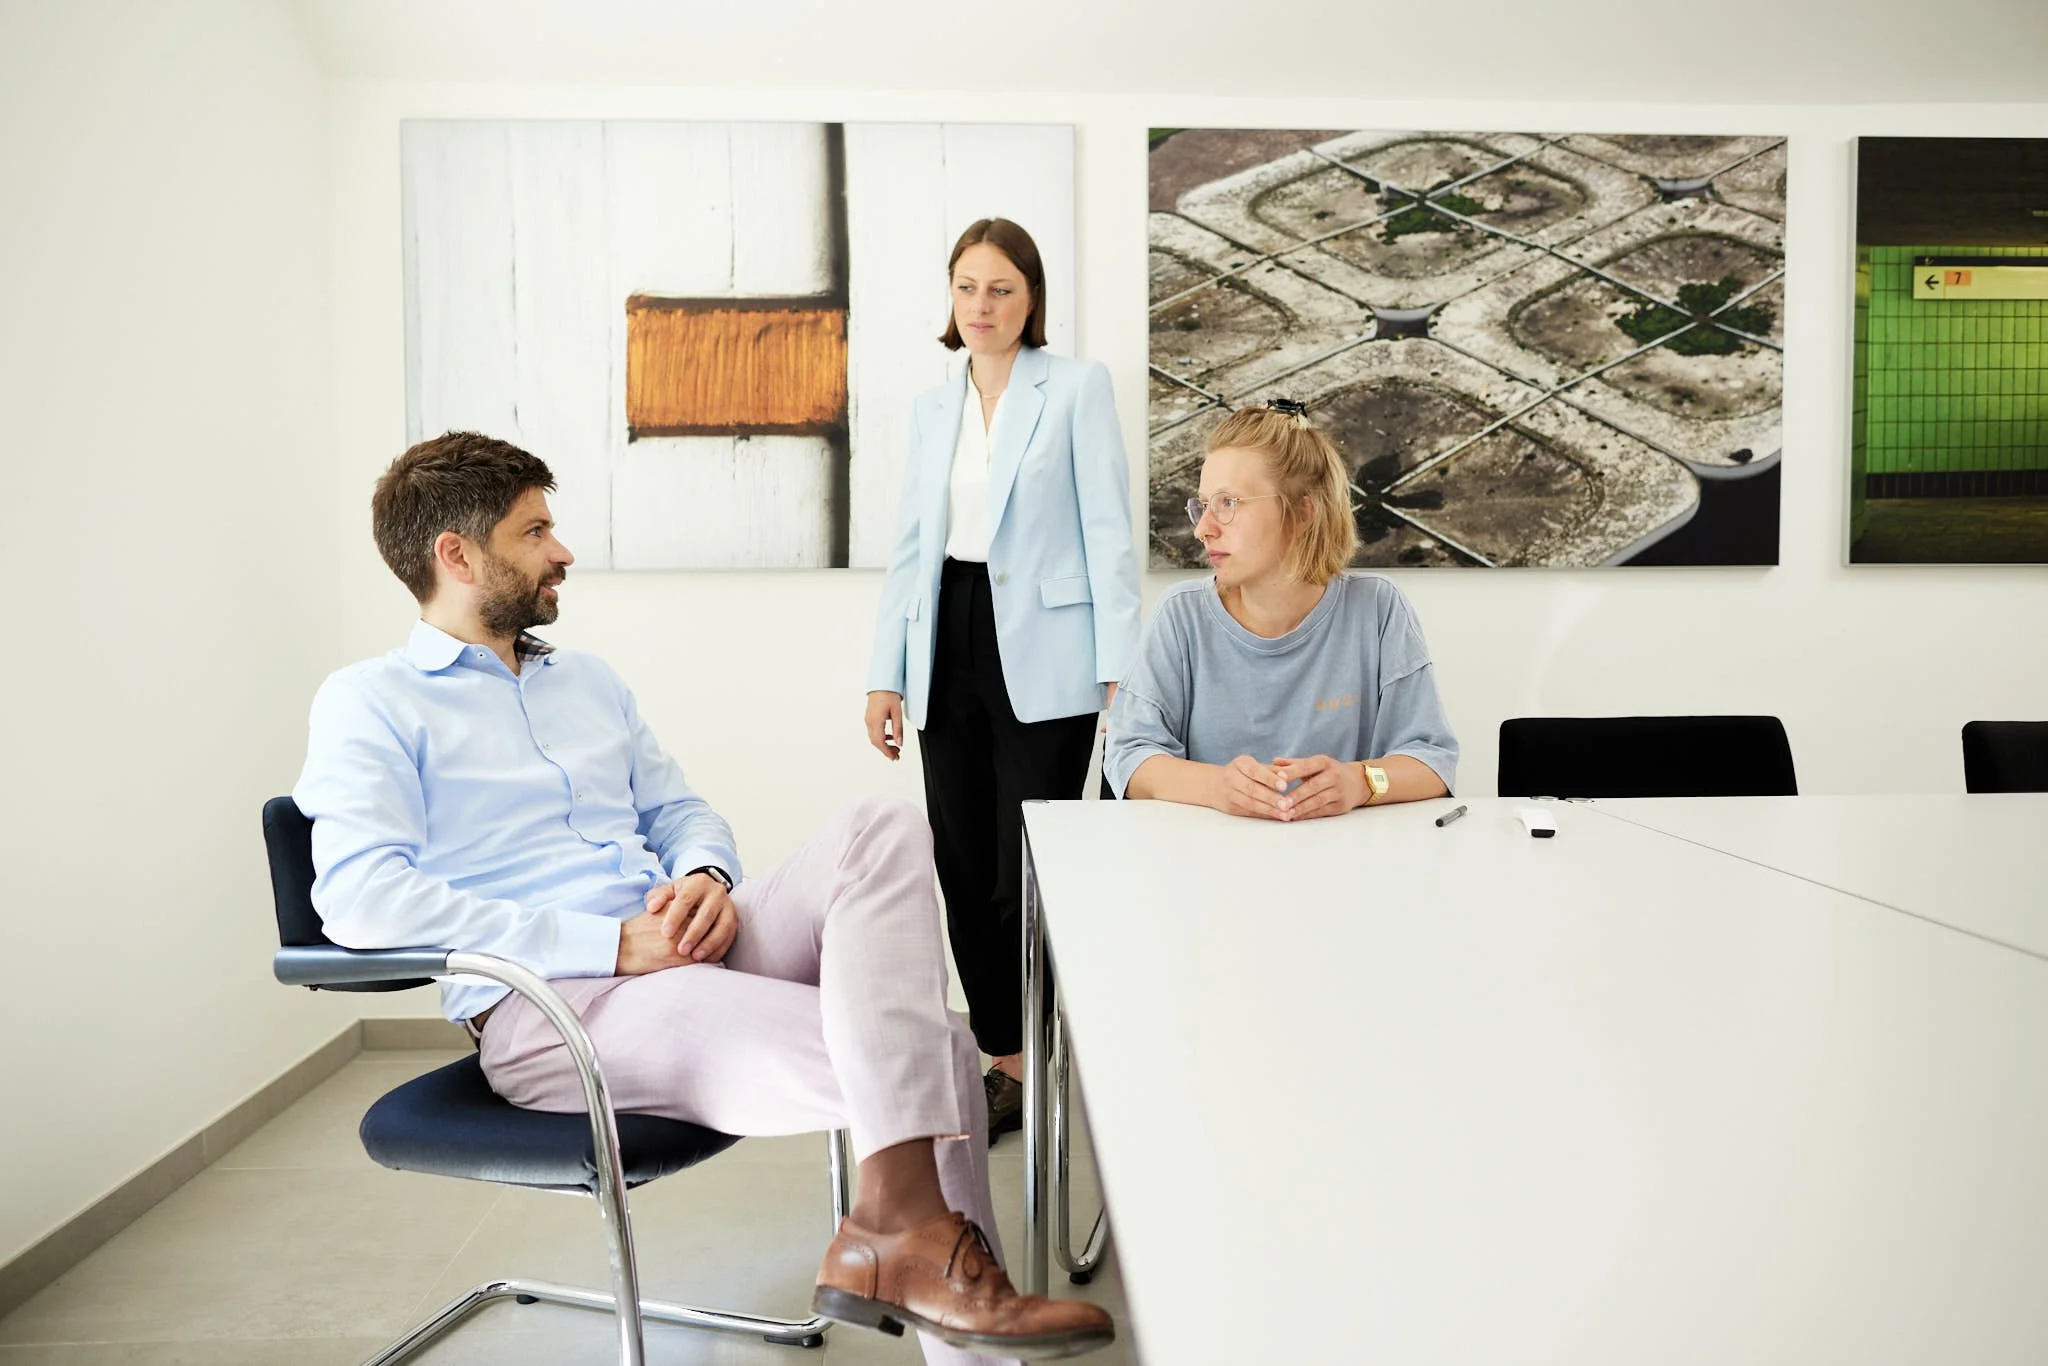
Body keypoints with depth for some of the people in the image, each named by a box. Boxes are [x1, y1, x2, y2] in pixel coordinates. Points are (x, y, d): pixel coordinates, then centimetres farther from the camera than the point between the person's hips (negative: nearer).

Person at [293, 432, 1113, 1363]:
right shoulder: (369, 703, 0)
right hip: (551, 1007, -7)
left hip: (684, 951, 7)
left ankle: (901, 1219, -25)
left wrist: (707, 879, -4)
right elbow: (359, 894, -15)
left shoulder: (588, 679, 22)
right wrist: (609, 944, -20)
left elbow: (683, 812, 24)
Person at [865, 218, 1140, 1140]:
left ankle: (1018, 1064, 13)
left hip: (1040, 656, -5)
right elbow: (911, 545, 15)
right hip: (949, 649, 5)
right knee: (963, 869, 7)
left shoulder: (1077, 387, 0)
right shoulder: (931, 407, 15)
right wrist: (886, 674, 10)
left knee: (1025, 876, -4)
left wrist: (1121, 670, -11)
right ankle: (1003, 1055, 21)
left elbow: (1109, 531, -5)